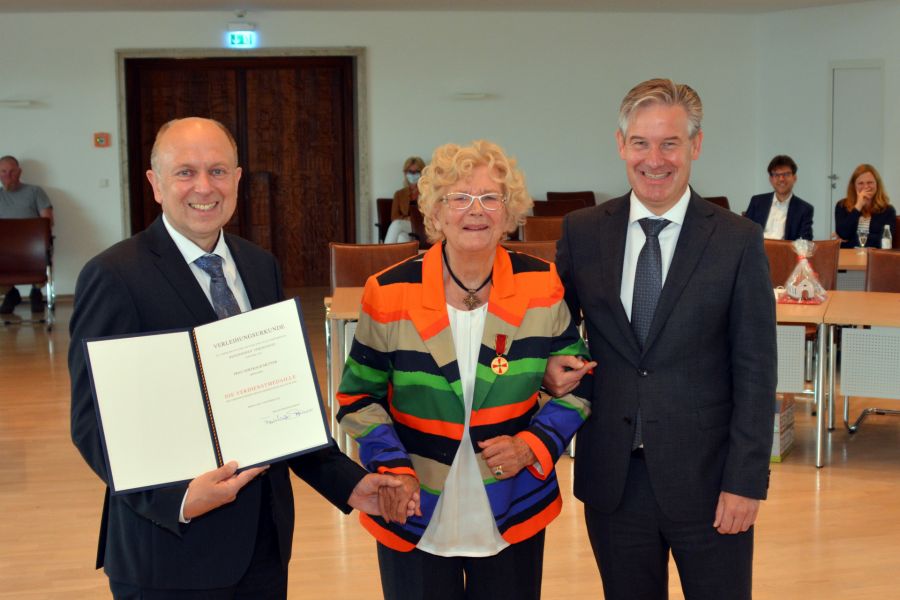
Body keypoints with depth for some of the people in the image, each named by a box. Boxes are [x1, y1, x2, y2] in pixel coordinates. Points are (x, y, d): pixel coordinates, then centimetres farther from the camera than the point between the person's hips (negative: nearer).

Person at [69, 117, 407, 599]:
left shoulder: (261, 266, 9)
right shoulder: (114, 277, -11)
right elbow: (94, 420, -14)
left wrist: (346, 481, 4)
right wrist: (177, 499, -27)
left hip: (264, 538, 6)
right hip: (171, 549, -5)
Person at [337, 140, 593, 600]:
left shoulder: (543, 287, -6)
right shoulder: (389, 296, -10)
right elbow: (359, 397, 0)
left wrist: (534, 445, -12)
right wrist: (393, 467, -15)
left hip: (514, 518, 2)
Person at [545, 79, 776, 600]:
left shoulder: (737, 240, -5)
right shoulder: (582, 232, 2)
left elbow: (755, 371, -5)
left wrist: (746, 480, -10)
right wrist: (551, 363, -8)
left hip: (706, 478, -2)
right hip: (612, 478, 3)